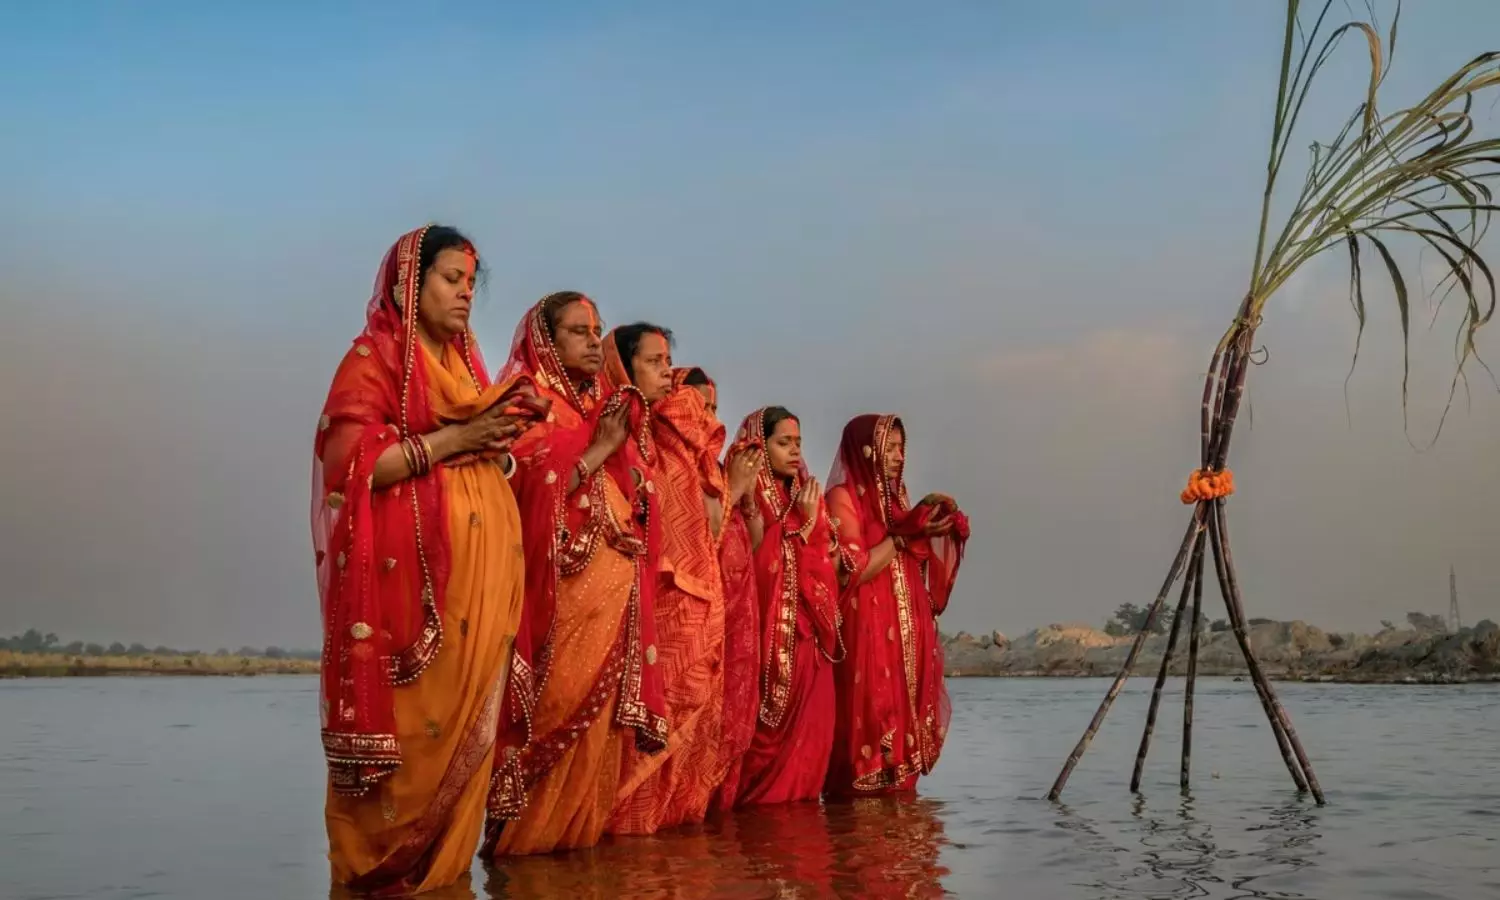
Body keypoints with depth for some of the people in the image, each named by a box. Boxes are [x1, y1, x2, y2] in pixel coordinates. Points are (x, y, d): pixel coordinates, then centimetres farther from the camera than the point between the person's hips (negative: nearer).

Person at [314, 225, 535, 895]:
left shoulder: (465, 361, 21)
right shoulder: (373, 356, -1)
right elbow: (351, 461, -13)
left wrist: (499, 443, 4)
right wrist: (454, 438, -14)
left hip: (479, 560, 7)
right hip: (411, 563, -7)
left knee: (466, 712, 5)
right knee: (408, 714, -8)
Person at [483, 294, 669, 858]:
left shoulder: (606, 406, 19)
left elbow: (637, 502, 17)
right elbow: (531, 489, -14)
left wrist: (626, 445, 0)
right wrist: (599, 449, -12)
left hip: (614, 584, 7)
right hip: (559, 583, -7)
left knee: (600, 702, 4)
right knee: (556, 701, -9)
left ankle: (581, 824, 10)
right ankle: (530, 828, -3)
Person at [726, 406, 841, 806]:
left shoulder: (803, 495, 15)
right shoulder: (746, 500, -6)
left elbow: (823, 566, 12)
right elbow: (759, 568, -16)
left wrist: (815, 525, -4)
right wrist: (805, 524, -14)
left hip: (807, 631, 7)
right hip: (768, 630, -6)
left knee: (807, 719, 4)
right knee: (767, 720, -7)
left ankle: (794, 792, 14)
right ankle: (761, 794, 4)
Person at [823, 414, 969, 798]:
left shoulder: (892, 498, 18)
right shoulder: (843, 498, -6)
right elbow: (854, 571, -14)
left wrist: (929, 524, 3)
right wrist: (905, 534, -12)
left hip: (904, 637, 8)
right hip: (867, 637, -8)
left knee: (902, 719, 5)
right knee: (871, 721, -11)